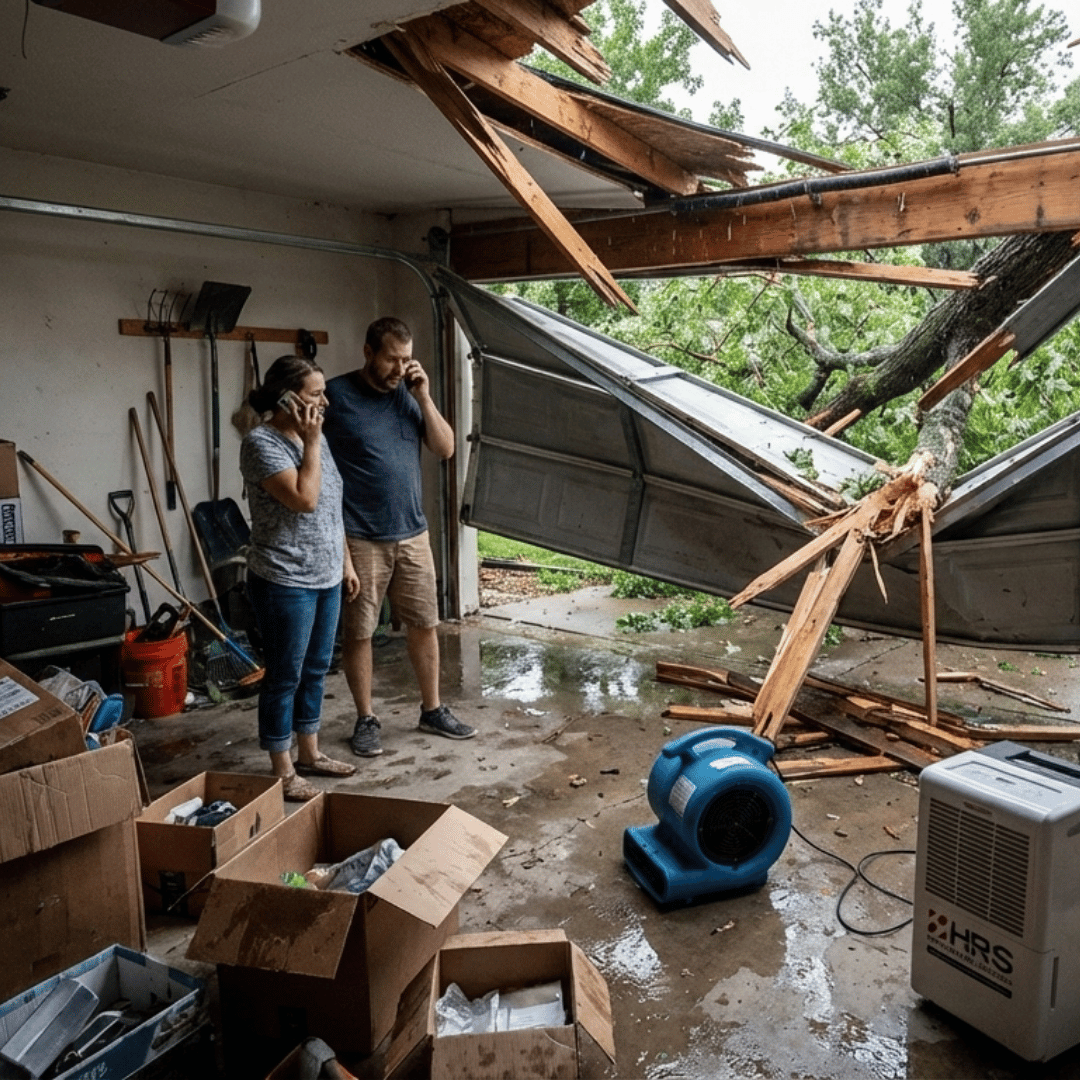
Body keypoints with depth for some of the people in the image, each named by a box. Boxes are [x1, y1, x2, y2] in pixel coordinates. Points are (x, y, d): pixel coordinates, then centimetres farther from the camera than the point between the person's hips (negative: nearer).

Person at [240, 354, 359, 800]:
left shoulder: (313, 436, 9)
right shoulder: (261, 442, -16)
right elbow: (304, 500, -26)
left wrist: (346, 562, 16)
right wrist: (311, 444, -19)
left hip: (325, 577, 8)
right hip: (284, 582, -8)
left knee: (316, 669, 17)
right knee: (284, 676, 3)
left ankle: (309, 753, 32)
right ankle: (283, 771, 16)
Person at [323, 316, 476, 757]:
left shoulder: (408, 395, 7)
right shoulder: (336, 394, -8)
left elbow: (446, 449, 3)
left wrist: (424, 397, -8)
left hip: (412, 533, 5)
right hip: (359, 538, -5)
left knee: (424, 624, 11)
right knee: (358, 632, 5)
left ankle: (432, 710, 26)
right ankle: (366, 719, 21)